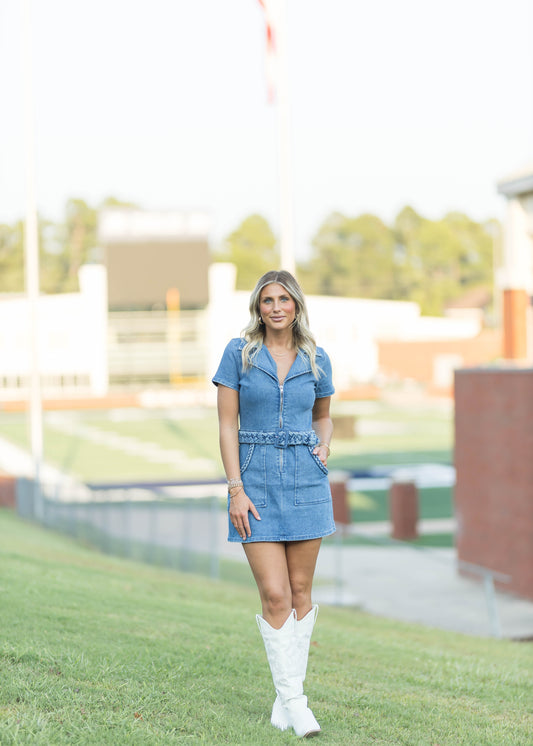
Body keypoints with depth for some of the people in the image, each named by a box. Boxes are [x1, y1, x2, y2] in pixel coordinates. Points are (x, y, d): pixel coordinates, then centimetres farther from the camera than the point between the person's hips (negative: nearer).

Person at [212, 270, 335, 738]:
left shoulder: (316, 360, 5)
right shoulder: (238, 353, -2)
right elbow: (227, 424, -3)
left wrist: (324, 445, -2)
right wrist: (236, 490, -10)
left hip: (306, 480, 3)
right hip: (256, 482, -2)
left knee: (300, 592, 5)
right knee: (274, 596, -8)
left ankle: (288, 697, 16)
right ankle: (294, 702, -1)